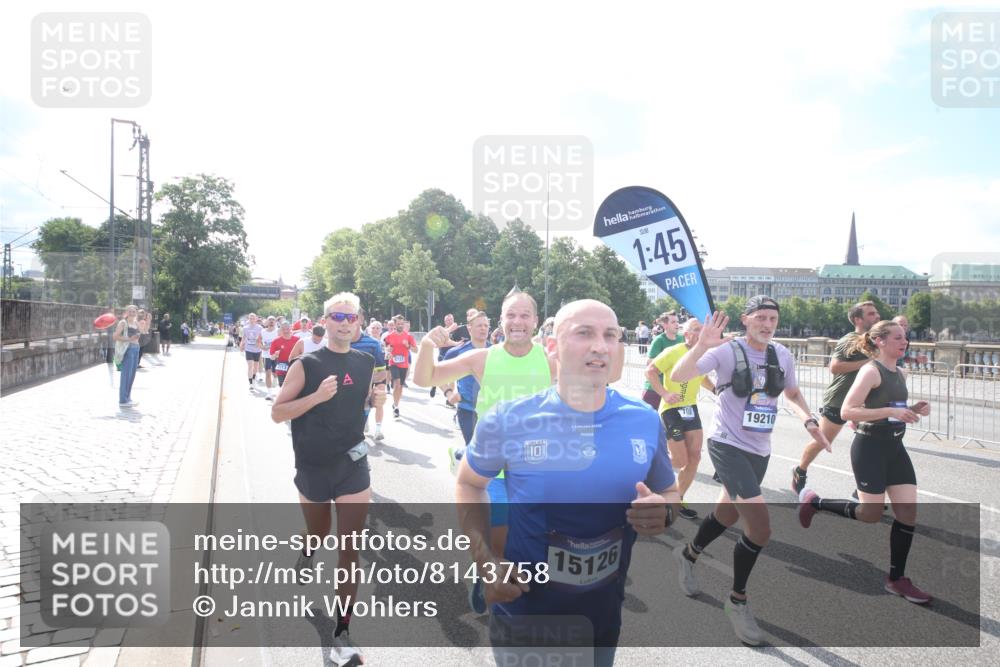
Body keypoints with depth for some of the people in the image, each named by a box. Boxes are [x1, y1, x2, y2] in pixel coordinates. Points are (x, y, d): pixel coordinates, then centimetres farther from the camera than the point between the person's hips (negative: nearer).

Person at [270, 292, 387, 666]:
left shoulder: (365, 363, 2)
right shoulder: (306, 365, -10)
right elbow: (277, 413, -11)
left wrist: (376, 399, -5)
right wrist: (317, 396, -26)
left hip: (353, 466, 2)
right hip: (313, 467, -1)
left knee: (349, 549, -2)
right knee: (318, 533, 21)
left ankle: (342, 635, 7)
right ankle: (307, 551, 60)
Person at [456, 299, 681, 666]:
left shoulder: (645, 422, -10)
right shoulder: (508, 420, -16)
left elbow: (669, 492, 6)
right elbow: (469, 484, 0)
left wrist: (663, 513, -18)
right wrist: (485, 560, -13)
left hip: (604, 615, 3)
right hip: (522, 616, -3)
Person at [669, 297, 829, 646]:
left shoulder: (782, 355, 4)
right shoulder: (727, 351, -13)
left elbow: (793, 393, 21)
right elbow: (677, 377, -23)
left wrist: (809, 421, 2)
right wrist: (702, 345, -37)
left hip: (760, 451, 7)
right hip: (728, 445, -7)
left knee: (728, 514, 22)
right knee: (760, 527, -16)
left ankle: (688, 555, 50)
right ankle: (738, 602, 6)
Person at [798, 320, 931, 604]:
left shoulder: (901, 373, 12)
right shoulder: (871, 371, -15)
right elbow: (847, 411, -22)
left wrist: (914, 410, 4)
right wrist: (891, 411, -27)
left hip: (895, 447, 8)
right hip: (870, 447, -8)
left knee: (908, 511, 3)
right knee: (871, 514, -3)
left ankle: (896, 578, 14)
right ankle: (813, 501, 20)